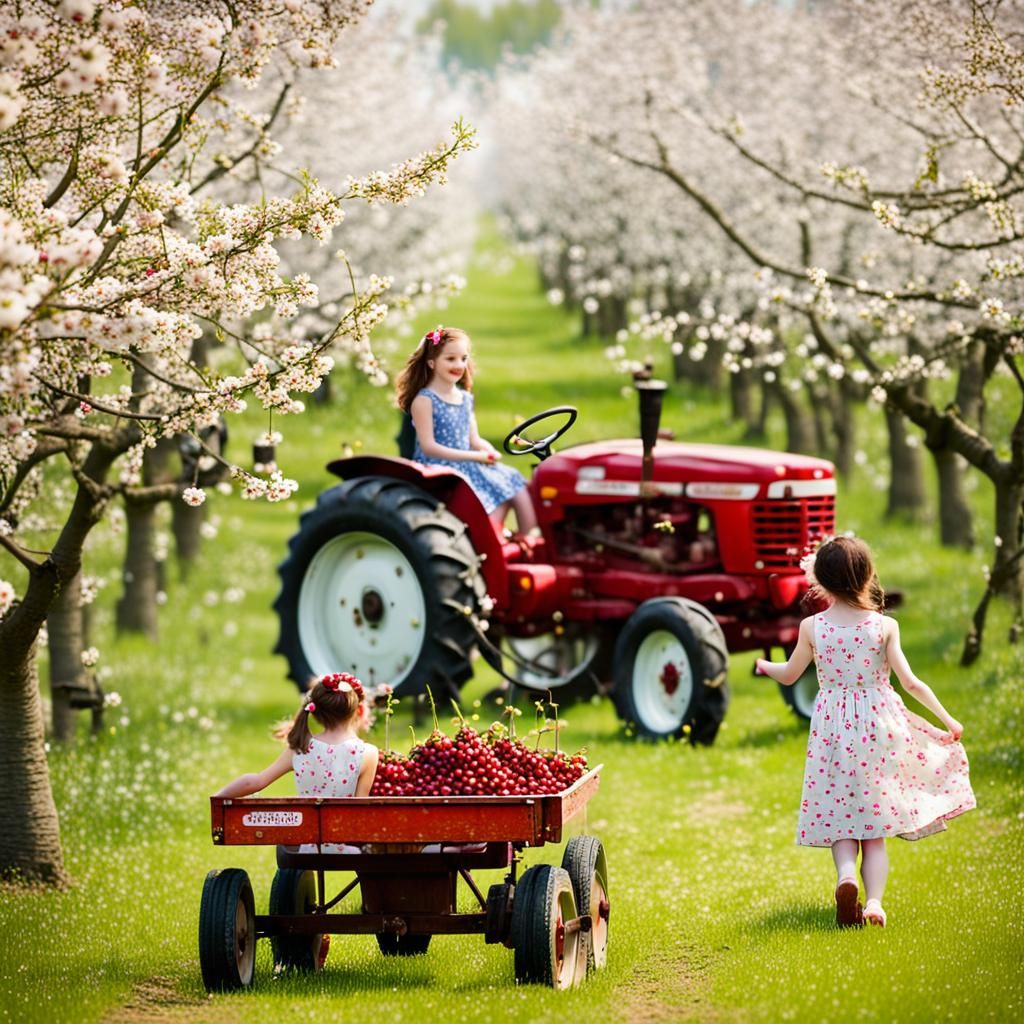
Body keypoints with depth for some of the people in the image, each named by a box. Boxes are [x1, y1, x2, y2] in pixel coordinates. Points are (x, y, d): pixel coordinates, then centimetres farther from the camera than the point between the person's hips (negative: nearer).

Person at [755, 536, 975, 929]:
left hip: (833, 729, 0)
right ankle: (874, 900, -8)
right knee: (875, 826, 8)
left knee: (839, 817, 9)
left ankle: (846, 875, -21)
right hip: (879, 725, 0)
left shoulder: (812, 627, -6)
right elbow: (911, 682, -7)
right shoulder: (884, 626, -8)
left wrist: (765, 666, 31)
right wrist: (947, 720, 2)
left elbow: (788, 675, 8)